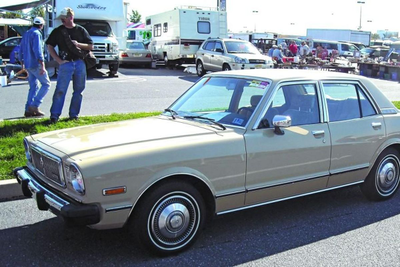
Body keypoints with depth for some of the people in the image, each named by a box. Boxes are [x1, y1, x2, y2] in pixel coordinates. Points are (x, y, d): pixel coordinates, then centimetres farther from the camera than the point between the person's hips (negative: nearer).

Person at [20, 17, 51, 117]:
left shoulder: (26, 34, 17)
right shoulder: (36, 34, -10)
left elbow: (21, 51, 21)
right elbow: (38, 50, -20)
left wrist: (23, 64, 27)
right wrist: (42, 65, -23)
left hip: (28, 65, 9)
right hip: (36, 65, -9)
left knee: (34, 86, 11)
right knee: (46, 84, -1)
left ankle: (28, 110, 7)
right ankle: (34, 105, -10)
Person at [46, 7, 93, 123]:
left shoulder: (81, 30, 9)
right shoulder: (58, 31, 6)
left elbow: (91, 46, 9)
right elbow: (50, 46, 7)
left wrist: (78, 44, -9)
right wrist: (59, 60, -4)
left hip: (80, 63, 2)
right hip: (65, 64, -2)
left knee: (78, 91, 6)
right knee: (60, 90, -8)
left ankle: (74, 114, 16)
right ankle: (54, 115, -5)